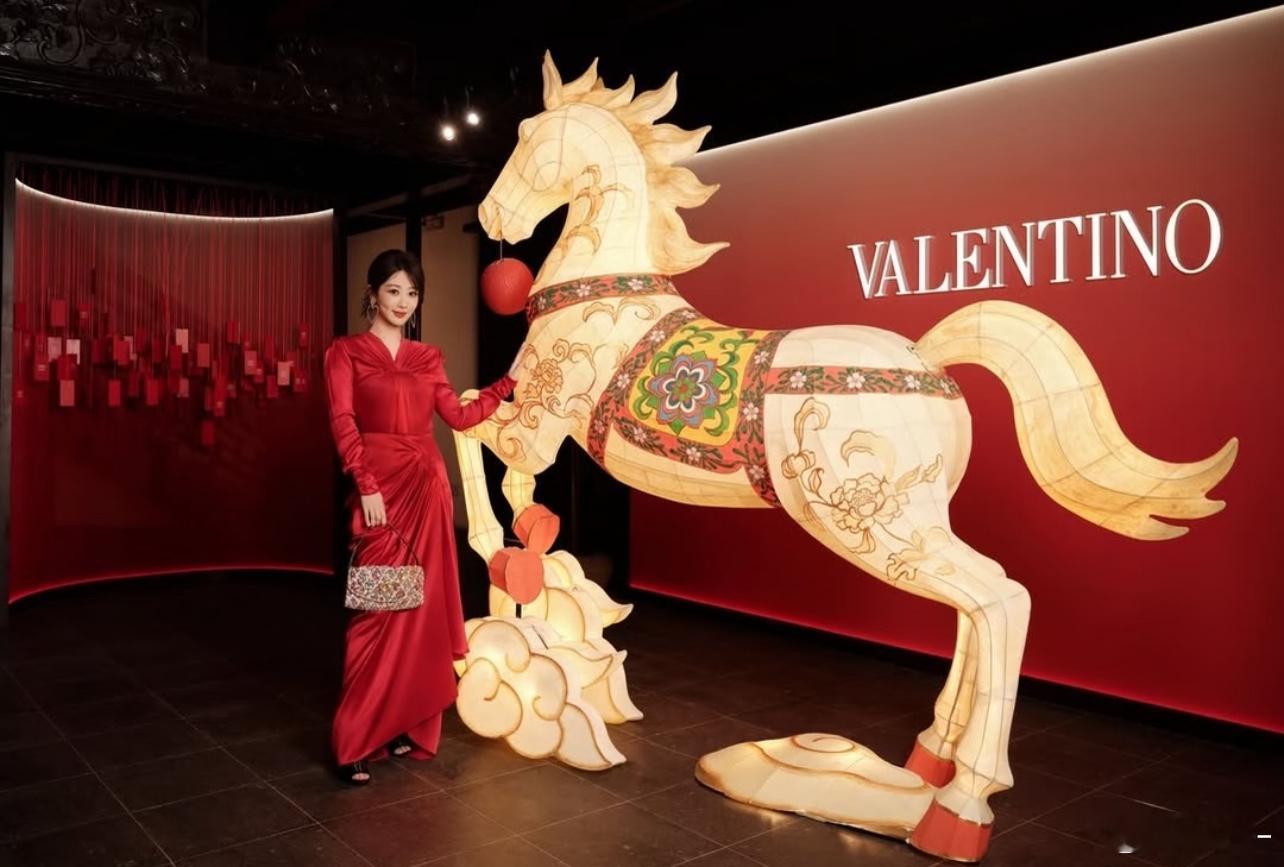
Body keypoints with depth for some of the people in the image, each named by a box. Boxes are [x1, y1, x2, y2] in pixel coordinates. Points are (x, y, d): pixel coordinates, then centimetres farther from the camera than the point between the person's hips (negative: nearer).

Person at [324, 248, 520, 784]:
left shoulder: (426, 358, 16)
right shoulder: (346, 351, 3)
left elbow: (460, 417, 12)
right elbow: (342, 423, -7)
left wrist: (509, 381, 11)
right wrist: (366, 485, -18)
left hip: (428, 487, 5)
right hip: (380, 488, -5)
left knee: (422, 607, 7)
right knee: (380, 610, -7)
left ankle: (406, 725, 19)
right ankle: (355, 742, 3)